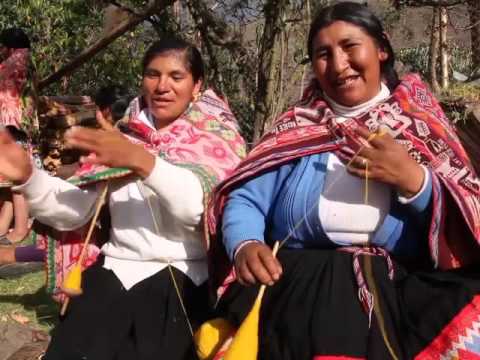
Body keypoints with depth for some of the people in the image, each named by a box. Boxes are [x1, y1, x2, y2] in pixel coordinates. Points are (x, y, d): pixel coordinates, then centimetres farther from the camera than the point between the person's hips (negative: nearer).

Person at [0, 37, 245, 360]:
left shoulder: (216, 140, 6)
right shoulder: (124, 137, 16)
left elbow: (200, 207, -14)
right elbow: (72, 211, 5)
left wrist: (142, 161, -26)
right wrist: (27, 176, -13)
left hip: (181, 277, -2)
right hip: (115, 271, 3)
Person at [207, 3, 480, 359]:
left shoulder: (421, 125, 10)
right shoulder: (296, 127, 13)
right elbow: (245, 200, 4)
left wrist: (413, 180, -13)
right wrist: (245, 246, -17)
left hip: (397, 293, 0)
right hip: (293, 291, 1)